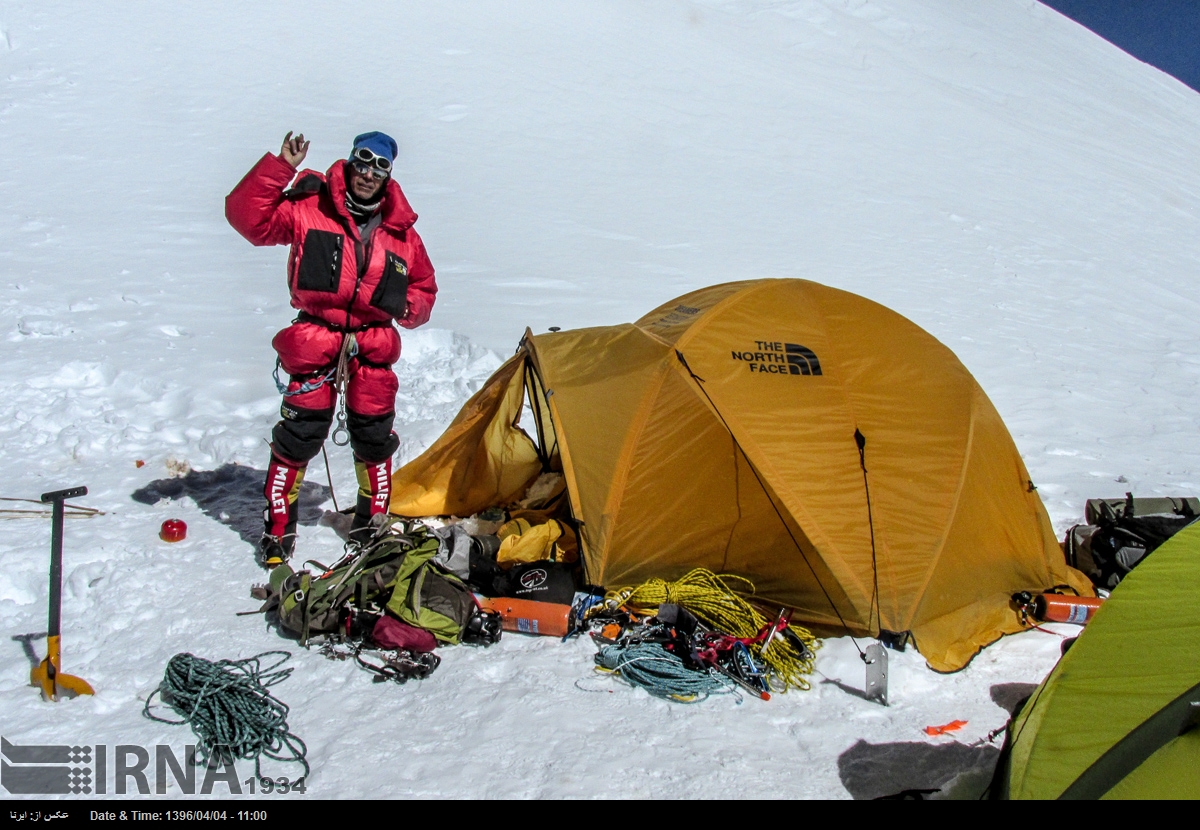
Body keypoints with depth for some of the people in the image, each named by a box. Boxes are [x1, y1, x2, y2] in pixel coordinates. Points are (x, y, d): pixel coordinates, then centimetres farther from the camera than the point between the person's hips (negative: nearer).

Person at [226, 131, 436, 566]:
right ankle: (278, 525, 15)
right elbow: (249, 217, -12)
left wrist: (406, 308, -2)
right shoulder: (309, 208, -1)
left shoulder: (400, 231, 9)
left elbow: (424, 288, 19)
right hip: (314, 340, -3)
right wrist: (280, 169, -18)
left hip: (373, 347, 3)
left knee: (374, 440, 9)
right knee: (298, 435, -2)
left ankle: (373, 522, 28)